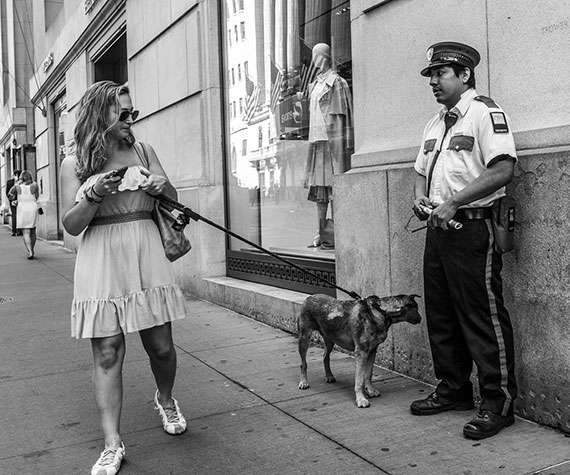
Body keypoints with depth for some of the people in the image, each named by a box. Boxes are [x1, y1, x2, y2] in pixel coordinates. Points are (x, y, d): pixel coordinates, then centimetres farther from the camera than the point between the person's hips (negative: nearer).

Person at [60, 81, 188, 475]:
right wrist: (95, 194, -18)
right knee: (108, 353, 0)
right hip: (101, 261, -2)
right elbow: (71, 225, -1)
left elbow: (173, 202, 14)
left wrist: (164, 187, -9)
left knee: (161, 346, 6)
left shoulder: (142, 152, 9)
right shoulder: (75, 164, 2)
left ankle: (165, 399, 38)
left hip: (146, 254, 2)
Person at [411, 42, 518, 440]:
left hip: (471, 229, -9)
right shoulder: (436, 124, 20)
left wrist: (453, 202, -19)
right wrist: (420, 198, 6)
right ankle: (453, 390, 26)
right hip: (438, 228, 9)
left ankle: (498, 403, 7)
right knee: (440, 315, 13)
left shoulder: (485, 112, -8)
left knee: (483, 317, -4)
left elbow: (503, 169, -19)